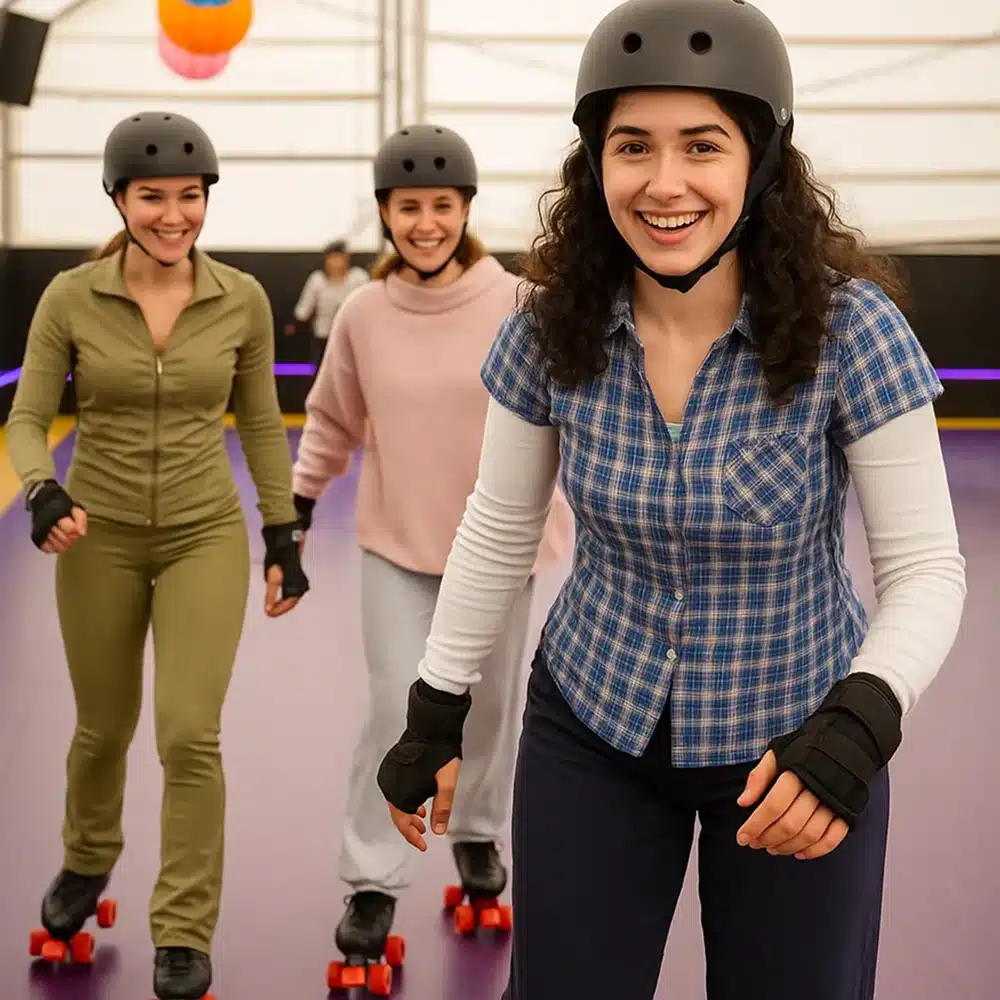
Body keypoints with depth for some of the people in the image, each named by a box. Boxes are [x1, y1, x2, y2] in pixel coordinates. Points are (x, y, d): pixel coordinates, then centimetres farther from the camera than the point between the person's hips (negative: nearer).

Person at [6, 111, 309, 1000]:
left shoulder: (242, 300, -6)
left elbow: (261, 424, 5)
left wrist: (284, 539, 4)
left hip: (206, 537, 0)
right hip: (101, 537, 1)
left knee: (190, 734, -12)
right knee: (104, 728, 16)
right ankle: (87, 861, 48)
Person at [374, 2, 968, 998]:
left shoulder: (849, 328, -21)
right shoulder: (552, 328, -13)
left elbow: (925, 568, -16)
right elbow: (497, 530, 1)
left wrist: (855, 728, -32)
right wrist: (435, 714, 6)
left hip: (794, 740, -2)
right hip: (590, 729, 2)